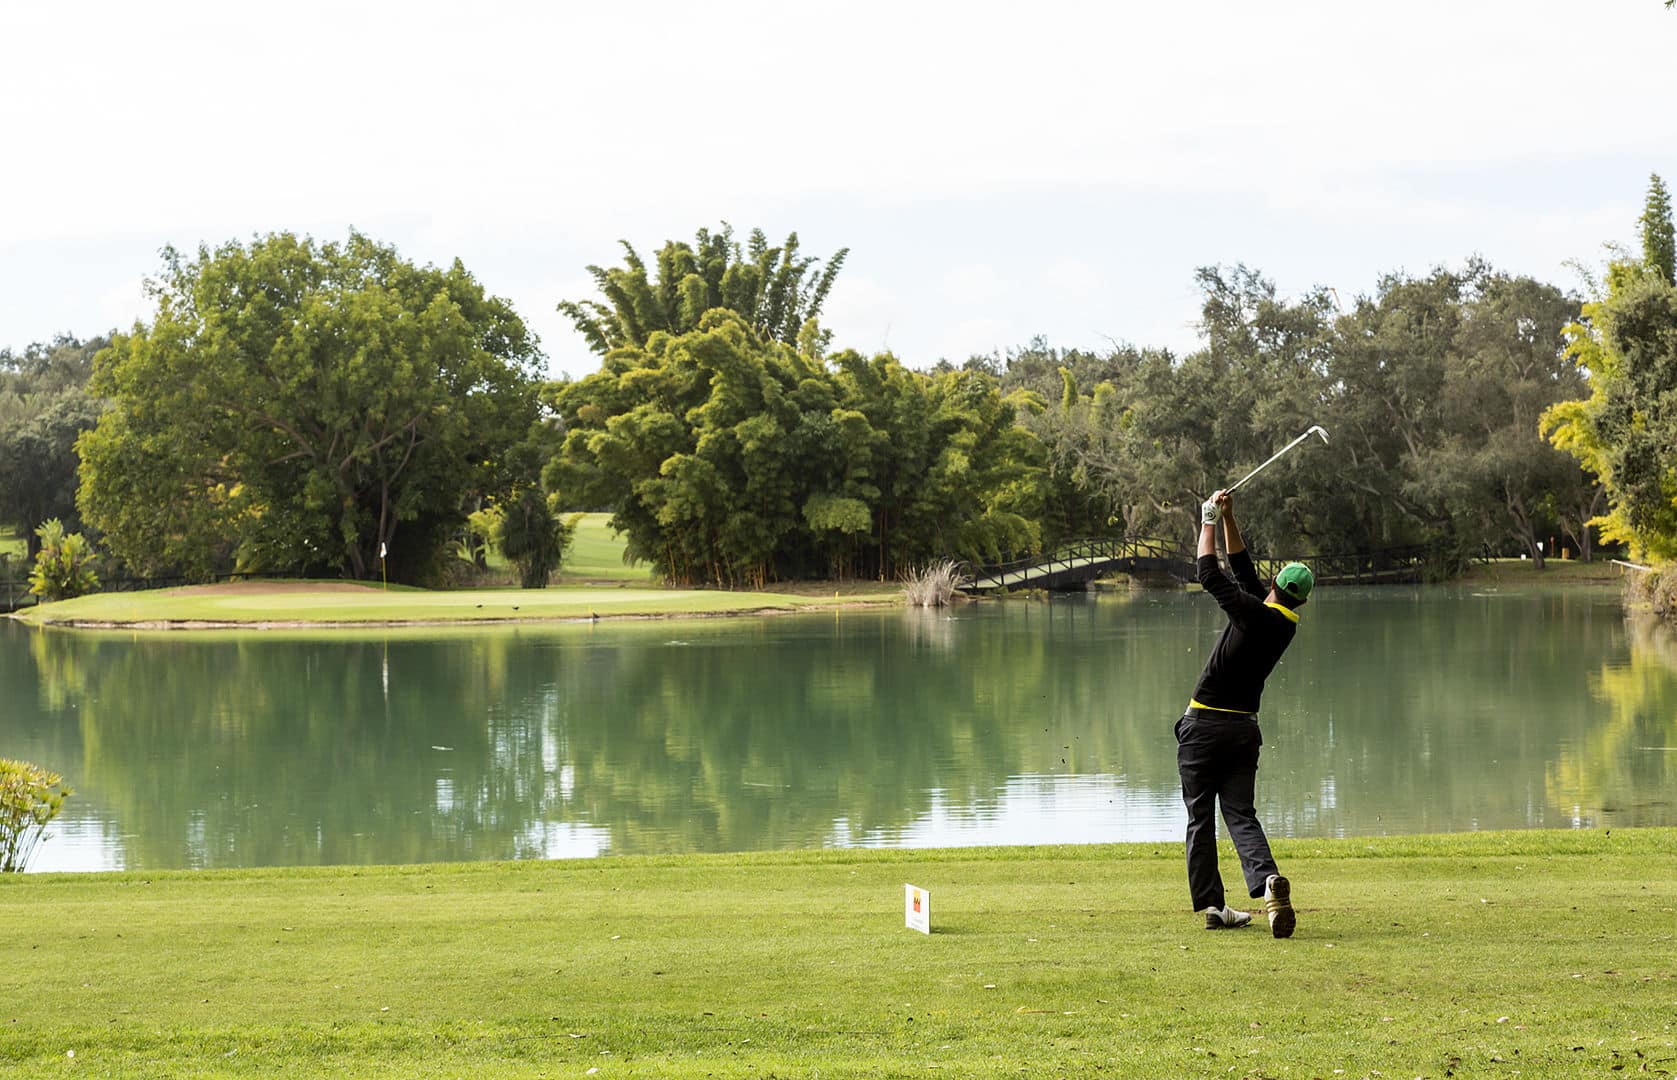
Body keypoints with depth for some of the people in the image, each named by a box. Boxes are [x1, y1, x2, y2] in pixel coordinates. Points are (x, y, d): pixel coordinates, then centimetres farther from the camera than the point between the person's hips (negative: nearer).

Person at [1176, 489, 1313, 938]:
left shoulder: (1254, 614, -14)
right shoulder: (1286, 626, 6)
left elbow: (1211, 575, -12)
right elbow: (1243, 569, 12)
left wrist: (1210, 522, -1)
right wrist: (1228, 519, 8)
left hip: (1203, 726, -5)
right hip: (1244, 728, 5)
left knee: (1200, 817, 3)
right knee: (1240, 814, 3)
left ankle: (1211, 905, 2)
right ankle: (1268, 879, -24)